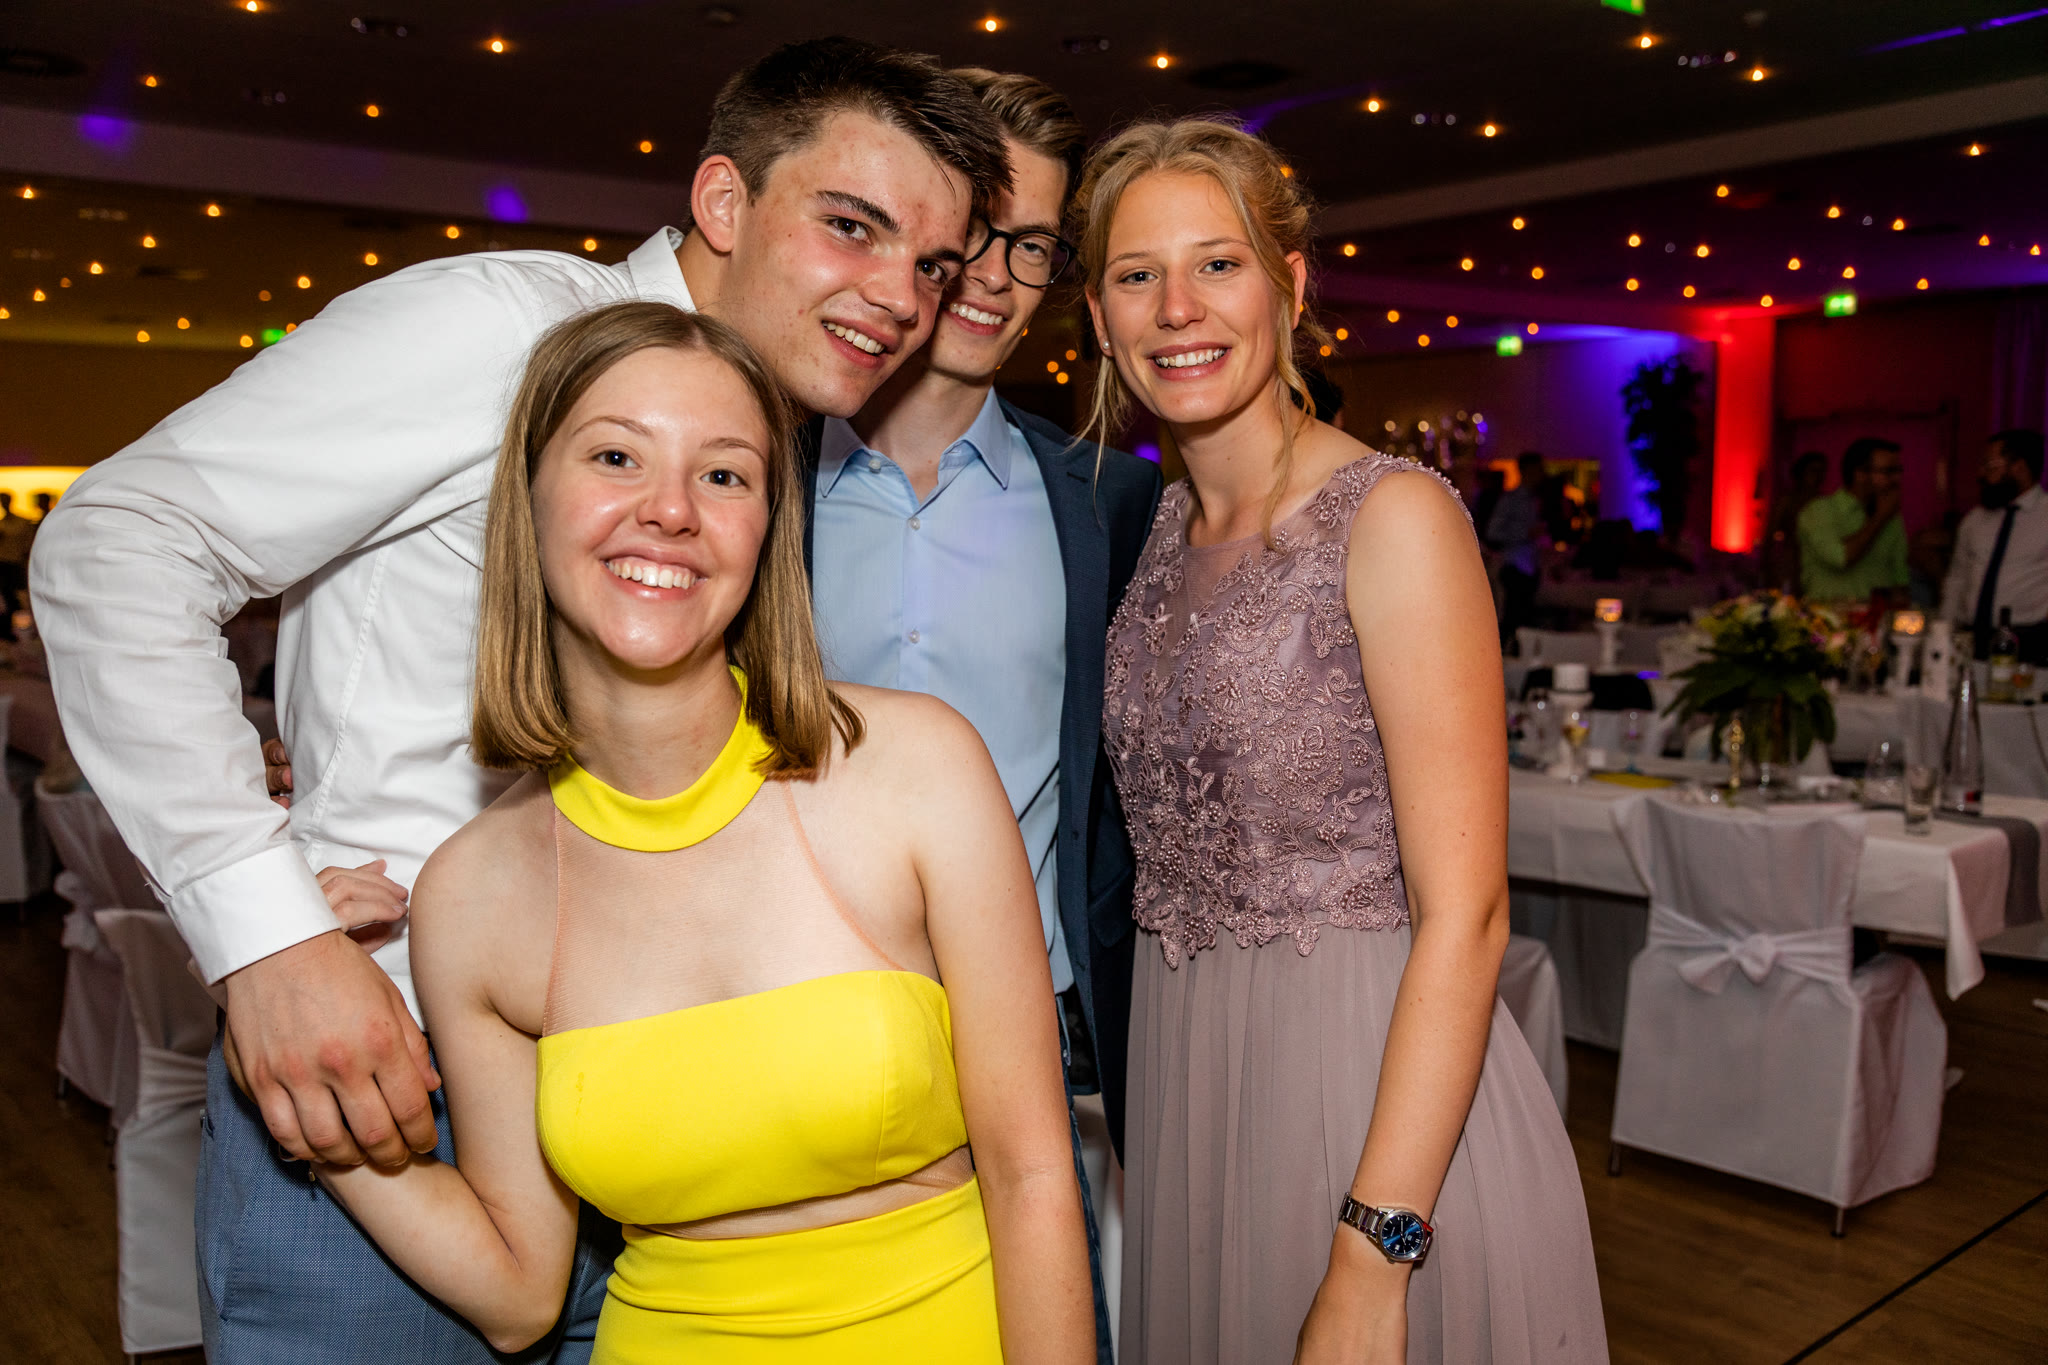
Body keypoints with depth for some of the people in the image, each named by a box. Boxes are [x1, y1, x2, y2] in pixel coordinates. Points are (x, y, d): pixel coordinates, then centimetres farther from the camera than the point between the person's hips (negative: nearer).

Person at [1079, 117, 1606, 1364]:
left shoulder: (1394, 516, -15)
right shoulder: (1163, 530, 6)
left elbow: (1464, 914, -19)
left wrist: (1373, 1258, -21)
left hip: (1381, 1090, -6)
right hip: (1184, 1086, 7)